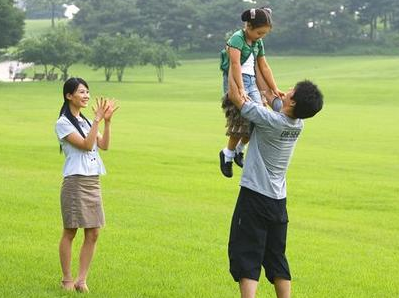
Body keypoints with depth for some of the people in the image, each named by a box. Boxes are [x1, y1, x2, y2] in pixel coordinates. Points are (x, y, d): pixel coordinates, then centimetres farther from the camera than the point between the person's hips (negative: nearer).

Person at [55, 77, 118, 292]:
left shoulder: (85, 122, 16)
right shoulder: (63, 124, -7)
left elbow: (104, 145, 4)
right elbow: (86, 145, -16)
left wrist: (107, 121, -6)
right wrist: (98, 120, -19)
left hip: (93, 182, 7)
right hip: (76, 182, -7)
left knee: (93, 234, 4)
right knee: (70, 232, 1)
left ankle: (81, 280, 10)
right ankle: (67, 279, 10)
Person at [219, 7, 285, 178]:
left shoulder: (258, 43, 13)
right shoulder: (237, 38, -11)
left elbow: (264, 67, 23)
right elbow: (235, 64, -23)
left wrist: (275, 89, 24)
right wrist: (241, 89, -31)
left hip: (251, 81, 8)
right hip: (235, 81, -8)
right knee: (242, 121, -15)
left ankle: (239, 150, 19)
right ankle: (228, 154, 4)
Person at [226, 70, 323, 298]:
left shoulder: (271, 121, -20)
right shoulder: (298, 123, 0)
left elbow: (235, 96, -11)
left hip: (255, 196, -7)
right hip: (279, 200, 7)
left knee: (246, 256, -6)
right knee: (276, 257, 15)